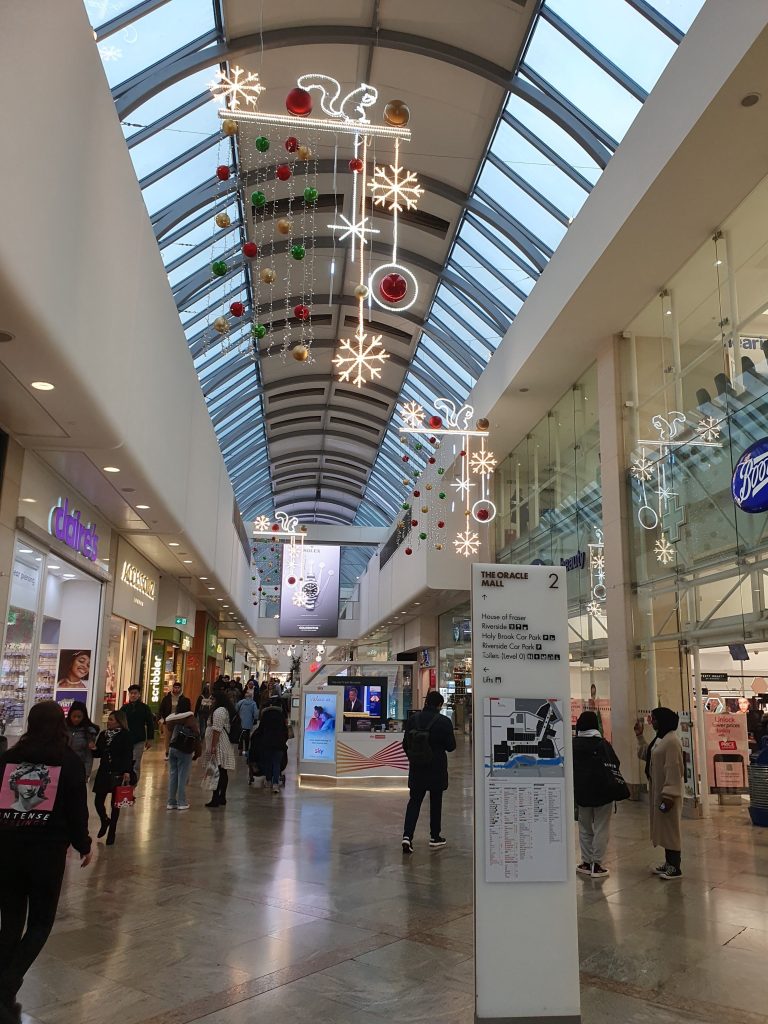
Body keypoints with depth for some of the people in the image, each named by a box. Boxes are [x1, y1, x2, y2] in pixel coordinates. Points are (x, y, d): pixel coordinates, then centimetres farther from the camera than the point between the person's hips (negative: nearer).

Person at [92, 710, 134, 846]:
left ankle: (111, 832, 21)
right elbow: (98, 753, 13)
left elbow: (128, 755, -13)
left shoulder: (125, 735, -8)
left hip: (118, 773, -5)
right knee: (98, 801, 4)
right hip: (104, 772, 5)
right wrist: (93, 749, -8)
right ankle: (105, 822, 35)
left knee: (115, 803, 5)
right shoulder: (103, 734, 8)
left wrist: (127, 772, -22)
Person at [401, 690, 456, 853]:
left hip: (417, 768, 2)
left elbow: (405, 744, 3)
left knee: (414, 801, 8)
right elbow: (451, 746, -7)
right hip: (437, 768, -2)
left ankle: (407, 835, -6)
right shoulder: (444, 721, -13)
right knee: (436, 802, 12)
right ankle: (435, 837, 21)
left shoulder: (413, 719, -3)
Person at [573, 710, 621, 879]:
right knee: (601, 829, 4)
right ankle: (597, 865, 3)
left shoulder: (573, 744, -3)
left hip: (581, 792, 3)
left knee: (585, 828, 14)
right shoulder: (602, 744, -13)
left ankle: (586, 862, 16)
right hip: (602, 792, -3)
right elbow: (615, 765, -12)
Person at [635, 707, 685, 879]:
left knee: (670, 828, -2)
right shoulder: (659, 739, 11)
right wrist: (639, 736, 14)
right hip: (657, 791, 10)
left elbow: (674, 769, -23)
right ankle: (668, 863, 25)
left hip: (667, 793, -10)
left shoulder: (671, 741, -20)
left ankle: (675, 867, 6)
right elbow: (644, 754, 22)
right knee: (663, 827, 16)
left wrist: (668, 794, -24)